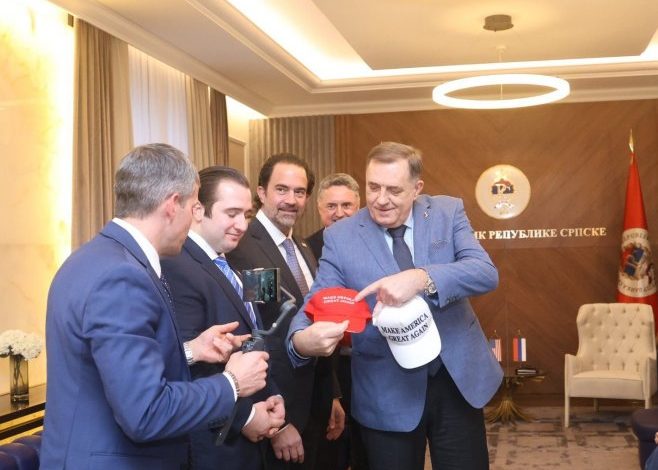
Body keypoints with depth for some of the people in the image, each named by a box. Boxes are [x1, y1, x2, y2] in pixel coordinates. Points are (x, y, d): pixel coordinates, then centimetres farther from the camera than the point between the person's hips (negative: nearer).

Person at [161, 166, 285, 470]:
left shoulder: (226, 267, 12)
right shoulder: (177, 270, -20)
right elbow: (187, 366, -27)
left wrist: (271, 397, 3)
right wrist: (244, 416, -17)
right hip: (213, 445, -9)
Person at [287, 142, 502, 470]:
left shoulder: (448, 212, -4)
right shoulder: (340, 237, -6)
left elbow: (485, 272, -17)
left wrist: (422, 278, -35)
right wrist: (302, 340, -36)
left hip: (459, 379, 1)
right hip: (387, 394, -1)